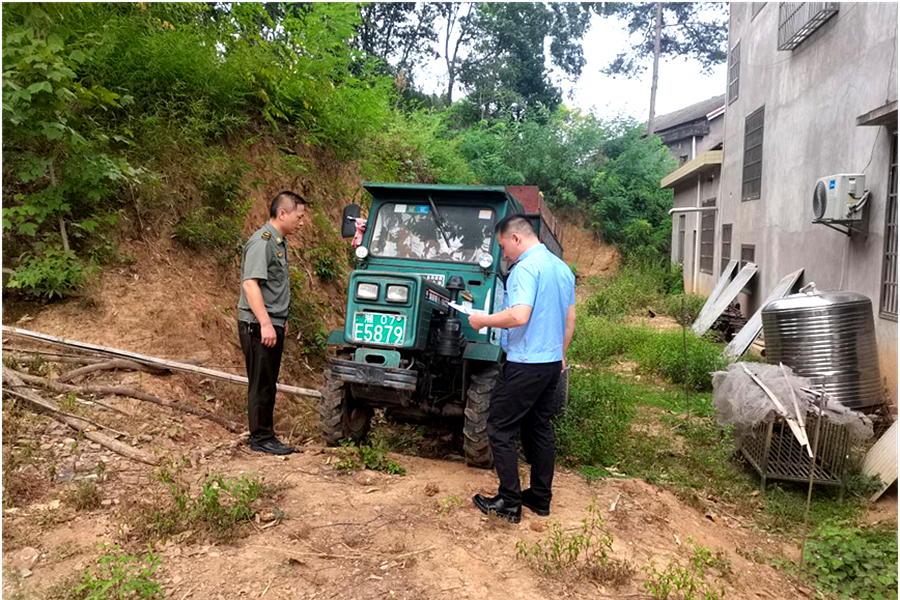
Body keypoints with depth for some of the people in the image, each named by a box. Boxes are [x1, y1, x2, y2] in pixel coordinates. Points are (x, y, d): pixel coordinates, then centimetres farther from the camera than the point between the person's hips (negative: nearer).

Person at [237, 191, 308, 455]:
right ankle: (261, 438, 9)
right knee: (262, 384, -1)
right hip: (258, 326, -9)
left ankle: (262, 434, 25)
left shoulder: (279, 241, 14)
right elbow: (250, 284, -23)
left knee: (268, 383, 15)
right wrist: (265, 324, -26)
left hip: (272, 324, 9)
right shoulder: (261, 242, -16)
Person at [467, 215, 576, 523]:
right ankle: (540, 498, 24)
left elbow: (519, 316, -29)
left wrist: (483, 320, -15)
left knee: (500, 429, 1)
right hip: (552, 362, 9)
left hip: (526, 364, -9)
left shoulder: (526, 267, -17)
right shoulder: (563, 268, 12)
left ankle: (509, 501, 6)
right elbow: (570, 320, 18)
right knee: (540, 428, 16)